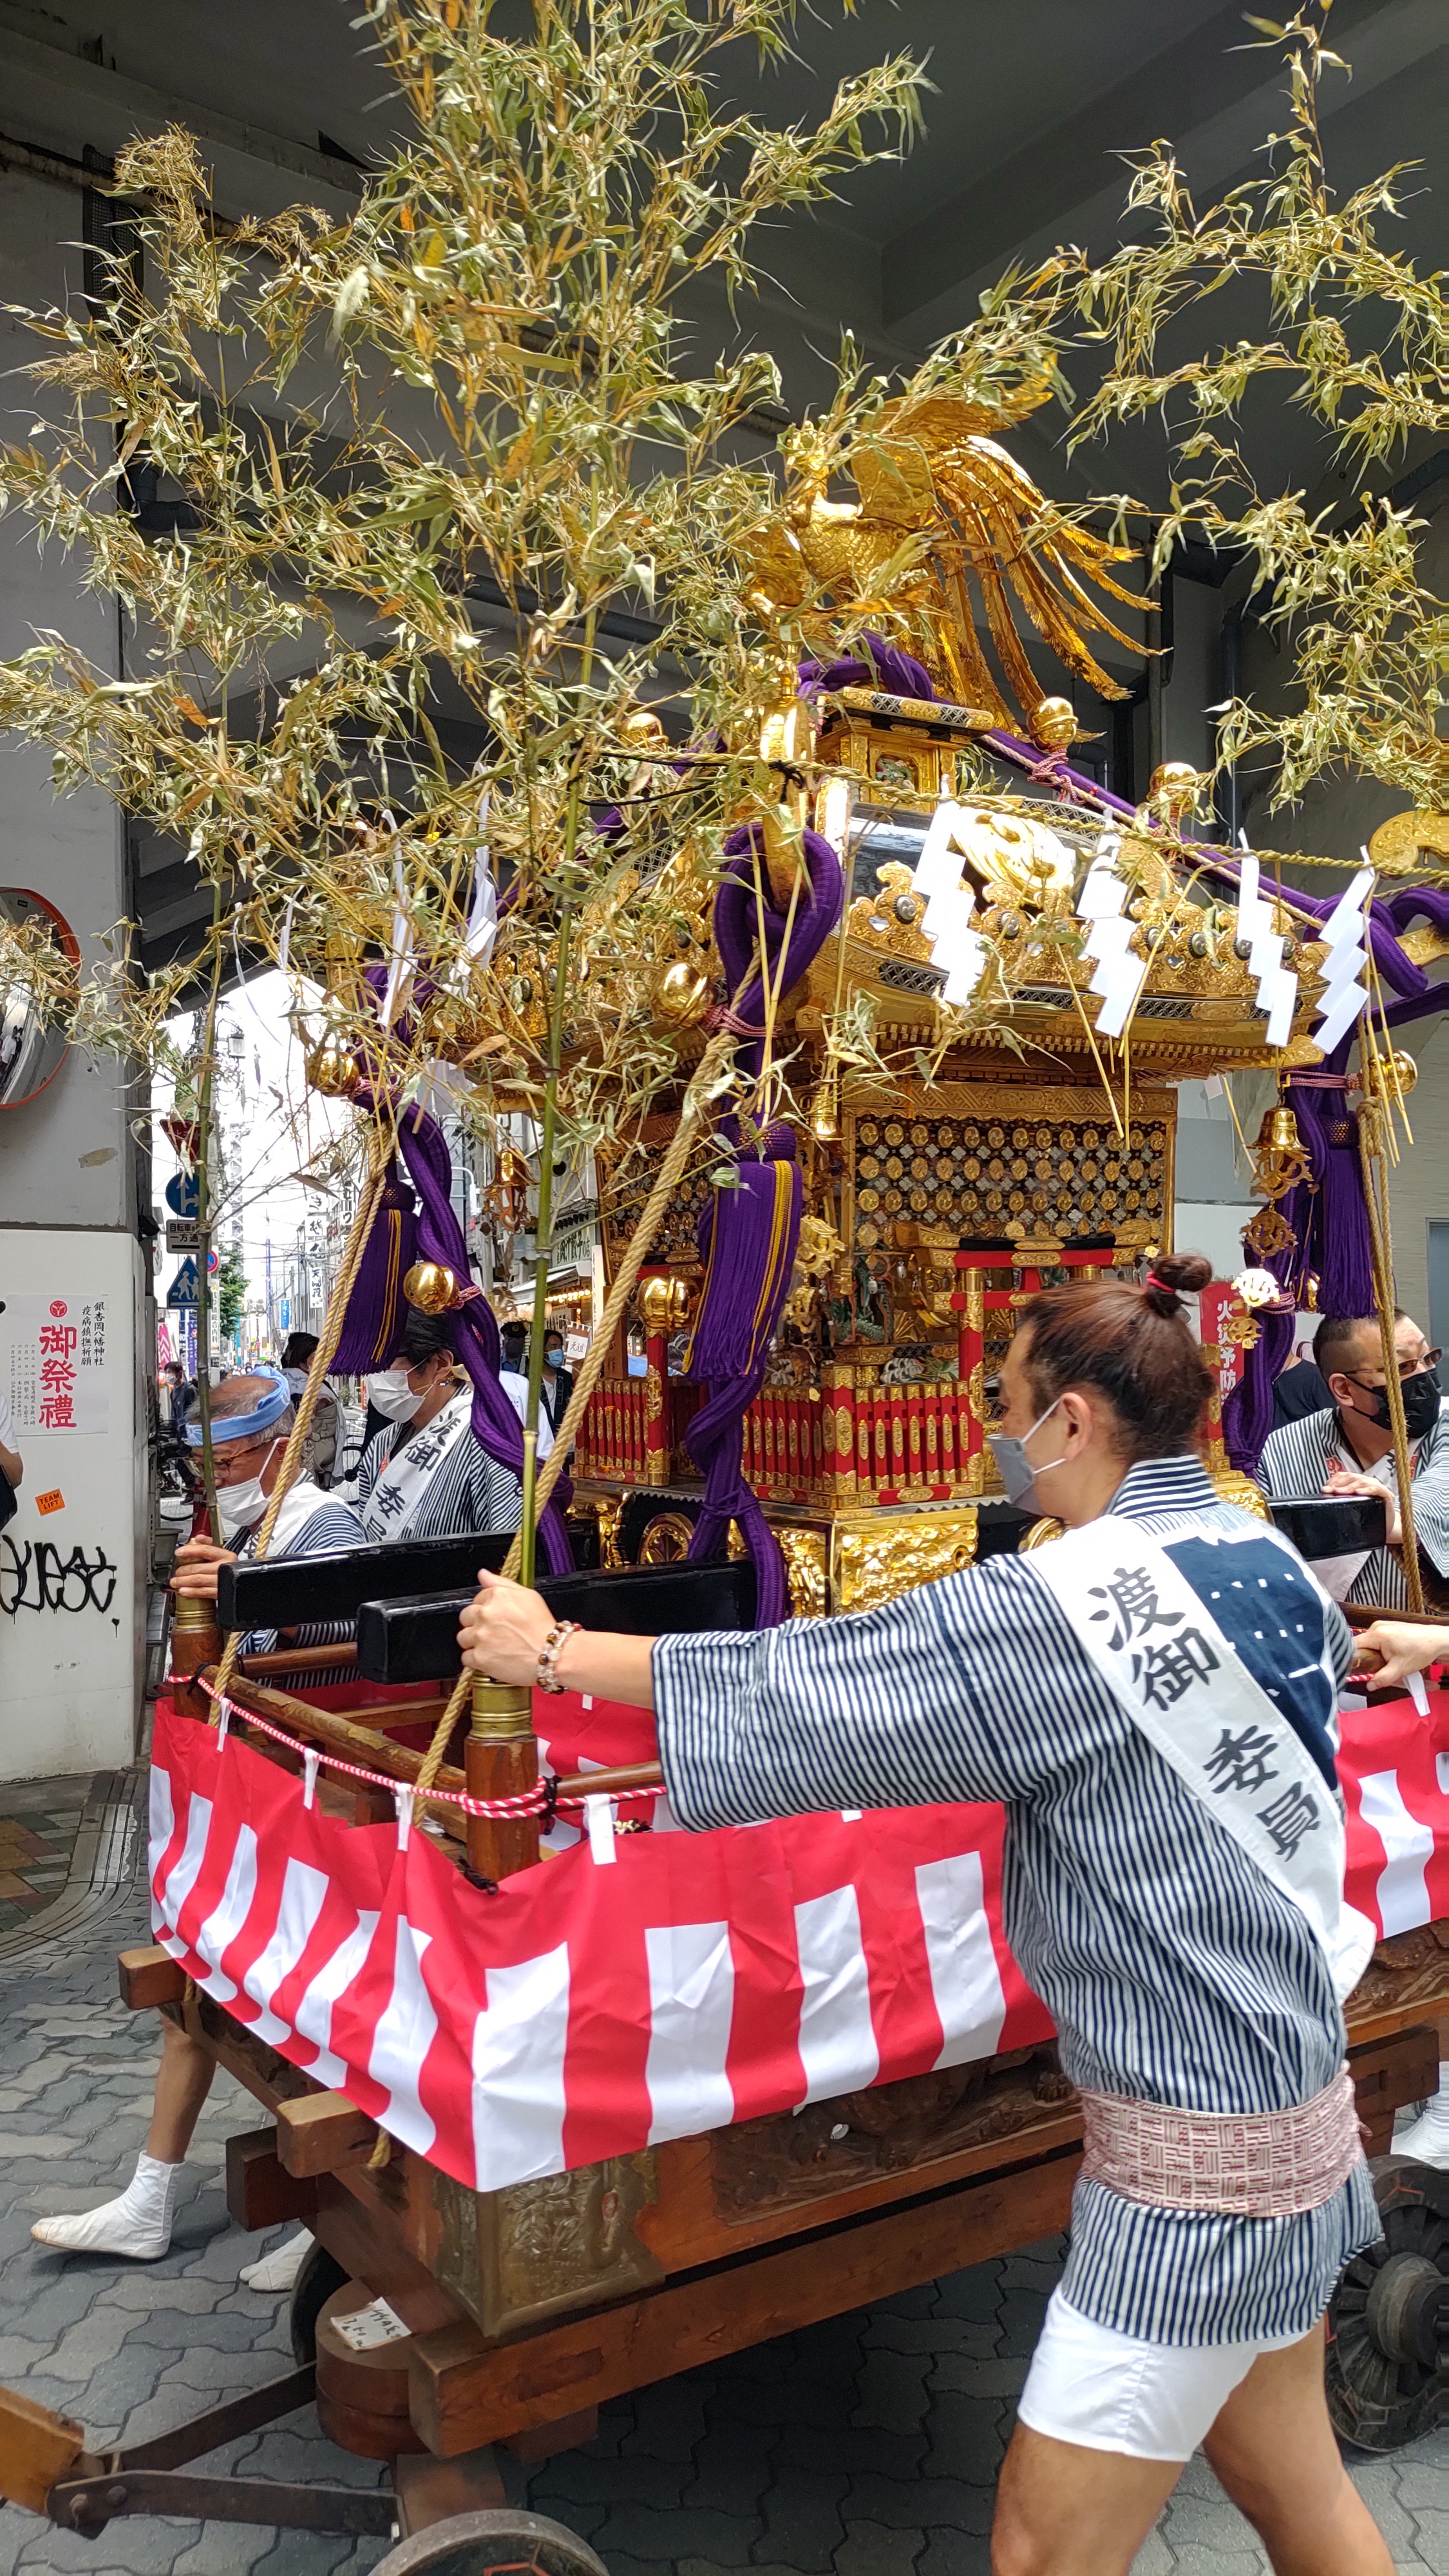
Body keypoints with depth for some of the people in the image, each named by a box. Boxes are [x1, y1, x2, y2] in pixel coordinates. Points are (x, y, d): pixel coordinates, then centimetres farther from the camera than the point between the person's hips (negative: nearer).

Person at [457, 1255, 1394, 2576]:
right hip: (1299, 2109, 9)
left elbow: (799, 1693, -18)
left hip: (1192, 2166, -9)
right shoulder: (1267, 1563, -1)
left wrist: (556, 1651, -8)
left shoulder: (1061, 1608, -23)